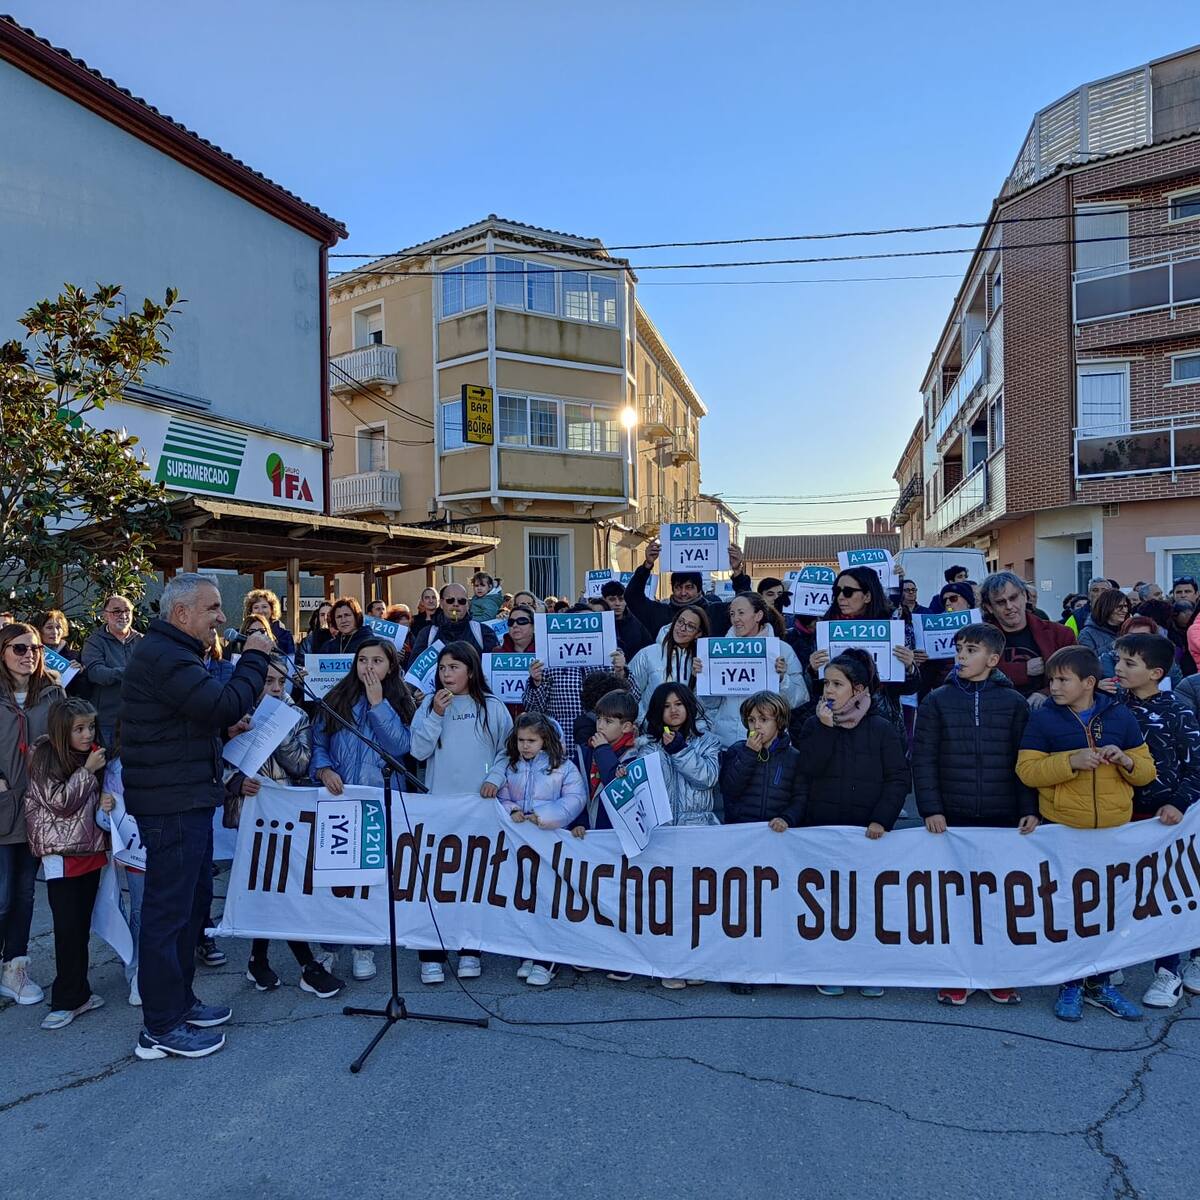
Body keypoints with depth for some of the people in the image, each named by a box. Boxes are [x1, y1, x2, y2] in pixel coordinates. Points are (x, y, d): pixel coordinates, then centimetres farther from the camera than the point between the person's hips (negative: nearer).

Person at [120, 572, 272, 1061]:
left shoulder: (172, 653, 16)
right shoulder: (162, 657, -19)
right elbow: (225, 705, -28)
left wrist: (224, 727, 9)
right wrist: (254, 658, -16)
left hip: (186, 800, 11)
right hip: (172, 804, -11)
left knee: (194, 899, 19)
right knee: (168, 910, -1)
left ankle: (179, 1002, 33)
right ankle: (160, 1028, 11)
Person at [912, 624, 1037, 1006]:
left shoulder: (1013, 702, 4)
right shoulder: (937, 701, 1)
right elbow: (923, 759, -2)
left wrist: (1029, 809, -4)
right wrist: (931, 809, -9)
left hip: (1003, 818, 0)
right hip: (952, 818, 0)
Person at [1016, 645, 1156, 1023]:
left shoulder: (1120, 716, 3)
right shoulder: (1043, 718, -4)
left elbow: (1147, 771, 8)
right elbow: (1027, 770, -9)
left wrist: (1126, 760, -13)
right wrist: (1071, 761, -22)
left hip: (1115, 830, 2)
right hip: (1062, 830, -2)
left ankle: (1100, 984, 28)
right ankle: (1070, 985, 23)